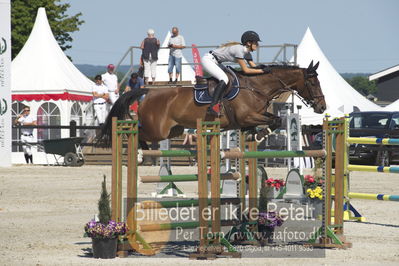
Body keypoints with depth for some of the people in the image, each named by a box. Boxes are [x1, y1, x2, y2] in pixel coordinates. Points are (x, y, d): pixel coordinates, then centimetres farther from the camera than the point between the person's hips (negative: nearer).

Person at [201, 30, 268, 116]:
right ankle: (213, 106, -34)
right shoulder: (239, 50, -24)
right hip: (208, 60, -11)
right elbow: (246, 70, -24)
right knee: (224, 79, -25)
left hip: (214, 62, 11)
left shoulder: (247, 53, 5)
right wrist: (262, 71, -23)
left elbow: (254, 67, 5)